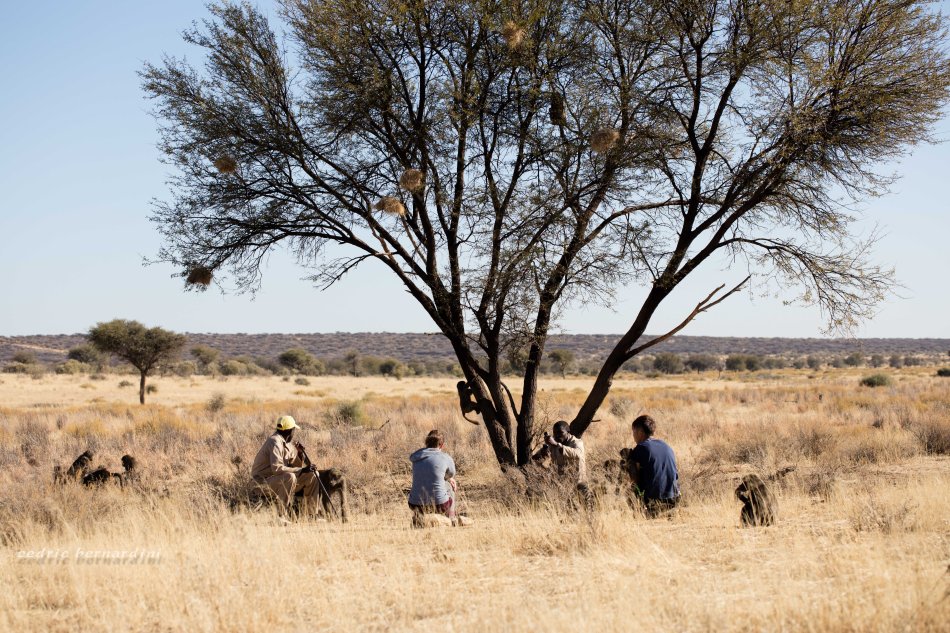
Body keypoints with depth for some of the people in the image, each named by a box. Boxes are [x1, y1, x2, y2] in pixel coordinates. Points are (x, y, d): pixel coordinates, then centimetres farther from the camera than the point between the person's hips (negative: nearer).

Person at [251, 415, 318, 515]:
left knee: (312, 474, 4)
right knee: (289, 477, -37)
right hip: (264, 480, -9)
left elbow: (295, 465, 15)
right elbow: (276, 468, -32)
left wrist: (299, 453, -4)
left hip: (281, 479, 9)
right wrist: (300, 470, -31)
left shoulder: (287, 443, 9)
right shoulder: (275, 442, -20)